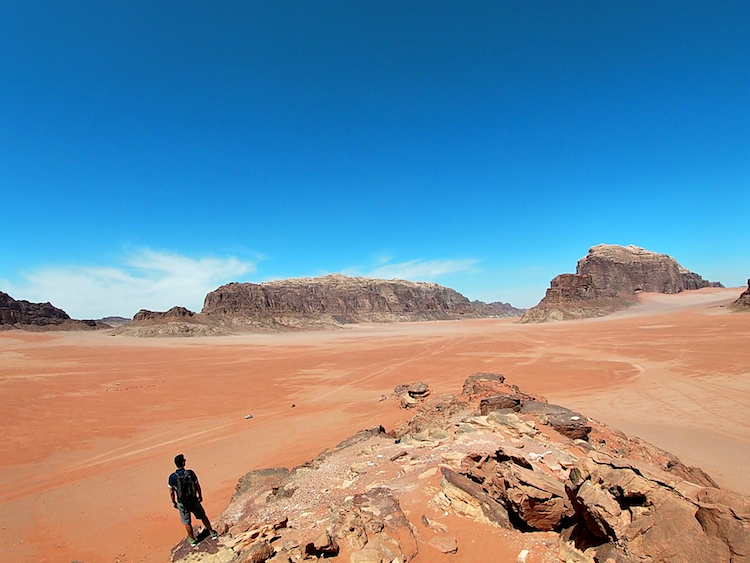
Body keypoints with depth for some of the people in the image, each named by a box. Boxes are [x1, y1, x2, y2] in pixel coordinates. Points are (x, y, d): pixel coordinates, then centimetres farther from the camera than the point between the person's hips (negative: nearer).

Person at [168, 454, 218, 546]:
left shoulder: (172, 477, -18)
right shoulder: (190, 473, -18)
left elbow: (171, 492, -7)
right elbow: (197, 486, -7)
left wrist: (174, 502, 12)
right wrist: (200, 496, 10)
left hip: (182, 504, 0)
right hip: (193, 501, 0)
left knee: (187, 522, 21)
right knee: (202, 516, 21)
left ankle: (192, 540, 37)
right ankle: (212, 533, 33)